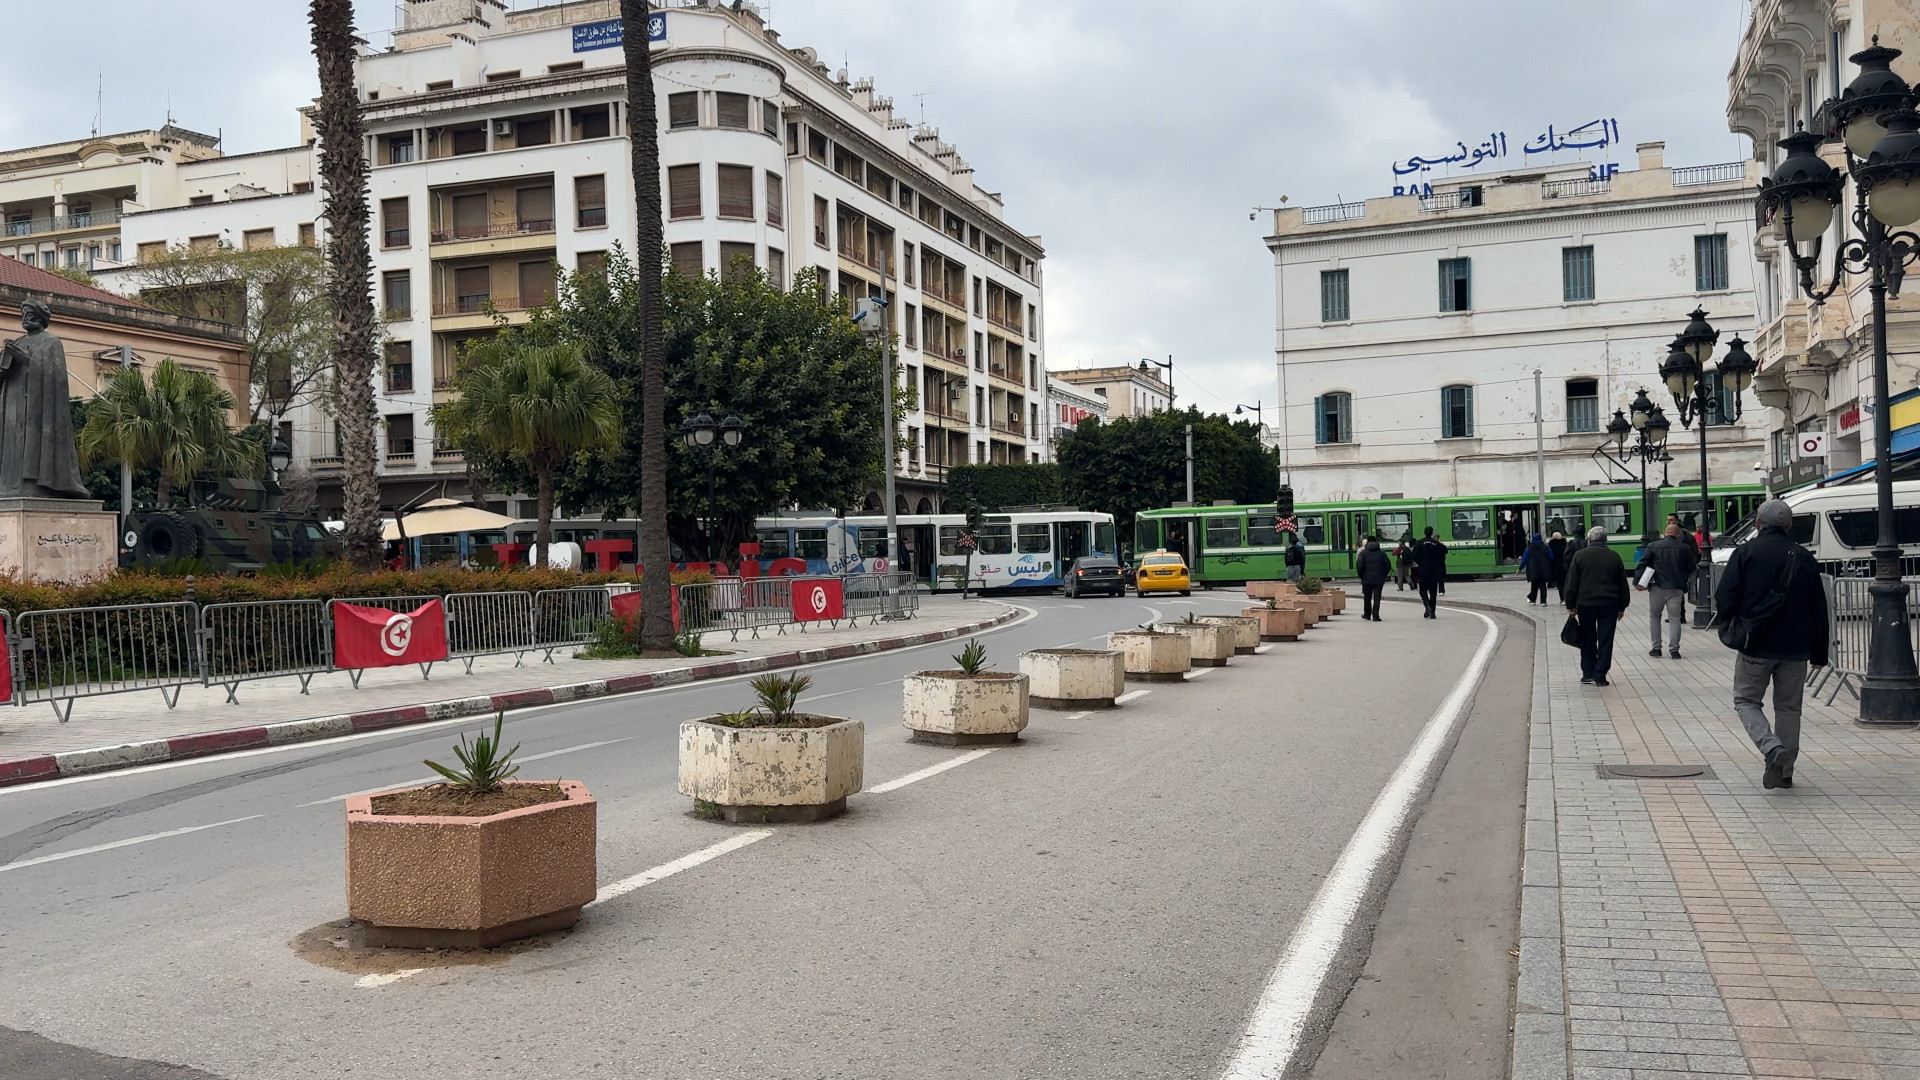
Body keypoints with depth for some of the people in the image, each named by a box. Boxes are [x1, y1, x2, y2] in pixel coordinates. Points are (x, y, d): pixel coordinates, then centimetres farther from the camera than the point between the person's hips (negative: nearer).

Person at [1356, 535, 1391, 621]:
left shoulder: (1363, 552, -2)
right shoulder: (1382, 553, 4)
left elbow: (1359, 565, -11)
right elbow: (1388, 565, 2)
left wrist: (1361, 576, 1)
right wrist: (1383, 575, 12)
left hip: (1367, 579, 0)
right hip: (1379, 580, 1)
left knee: (1367, 598, 14)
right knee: (1377, 598, 0)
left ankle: (1367, 614, 26)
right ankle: (1375, 616, -8)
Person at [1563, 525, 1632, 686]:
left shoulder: (1579, 555, -2)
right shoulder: (1614, 557, 3)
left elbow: (1571, 583, -3)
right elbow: (1623, 584, 7)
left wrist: (1571, 605, 3)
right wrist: (1622, 607, 14)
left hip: (1586, 603, -1)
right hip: (1609, 604, 1)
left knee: (1588, 640, 11)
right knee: (1605, 641, 3)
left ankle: (1588, 672, 12)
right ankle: (1600, 676, 1)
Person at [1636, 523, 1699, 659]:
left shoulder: (1653, 546, 2)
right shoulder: (1685, 549, 5)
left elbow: (1642, 565, -5)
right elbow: (1690, 570, 10)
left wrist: (1637, 581, -8)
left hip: (1657, 587, 0)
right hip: (1676, 588, 0)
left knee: (1654, 616, 13)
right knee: (1674, 618, 4)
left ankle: (1656, 648, 12)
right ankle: (1674, 650, -4)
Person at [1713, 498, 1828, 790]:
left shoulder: (1745, 553, -5)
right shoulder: (1805, 558, 7)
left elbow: (1724, 598, -9)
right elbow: (1819, 610, 10)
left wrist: (1729, 630, 10)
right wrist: (1819, 653, 15)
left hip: (1756, 645, -3)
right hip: (1795, 648, 4)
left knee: (1746, 700, 8)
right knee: (1788, 707, 13)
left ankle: (1773, 750, -16)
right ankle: (1784, 771, 16)